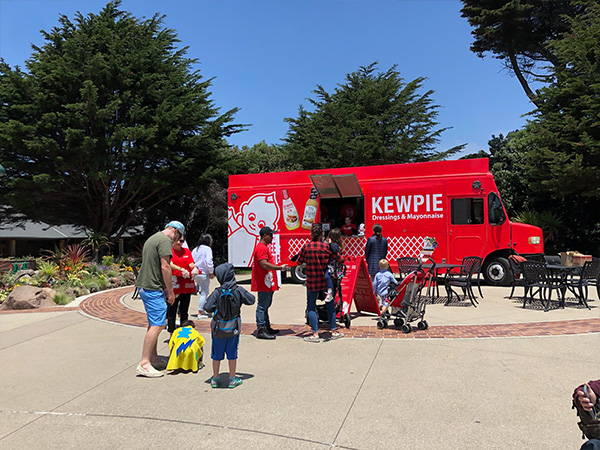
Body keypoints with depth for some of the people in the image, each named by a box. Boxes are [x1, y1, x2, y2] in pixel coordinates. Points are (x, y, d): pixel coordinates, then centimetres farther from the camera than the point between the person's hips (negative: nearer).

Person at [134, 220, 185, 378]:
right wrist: (171, 291, -12)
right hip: (153, 288, -11)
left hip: (144, 286, 11)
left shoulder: (152, 238, 20)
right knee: (157, 325, -10)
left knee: (153, 323, 17)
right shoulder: (165, 240, -12)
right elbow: (165, 267, -18)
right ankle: (144, 364, -9)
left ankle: (153, 357, 26)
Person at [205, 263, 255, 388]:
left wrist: (216, 308, 1)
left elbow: (208, 307, -18)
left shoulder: (217, 292, -13)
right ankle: (232, 379, 21)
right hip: (233, 328, 0)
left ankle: (215, 378, 25)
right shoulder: (239, 290, -12)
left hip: (218, 328, 0)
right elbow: (251, 300, -3)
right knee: (232, 354, 12)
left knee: (217, 354, 14)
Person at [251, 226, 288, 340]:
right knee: (262, 306, -6)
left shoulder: (264, 247, 20)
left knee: (265, 305, 17)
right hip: (263, 284, -11)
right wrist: (280, 267, -22)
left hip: (267, 284, 11)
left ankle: (267, 327, 26)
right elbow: (264, 264, -25)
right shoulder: (261, 248, -16)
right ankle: (261, 330, -2)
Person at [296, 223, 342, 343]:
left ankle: (315, 334, 3)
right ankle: (334, 331, 21)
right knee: (330, 305, 14)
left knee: (311, 307, 7)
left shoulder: (306, 247, -8)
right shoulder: (327, 246, -7)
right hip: (326, 281, 1)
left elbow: (299, 262, 2)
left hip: (312, 282, -1)